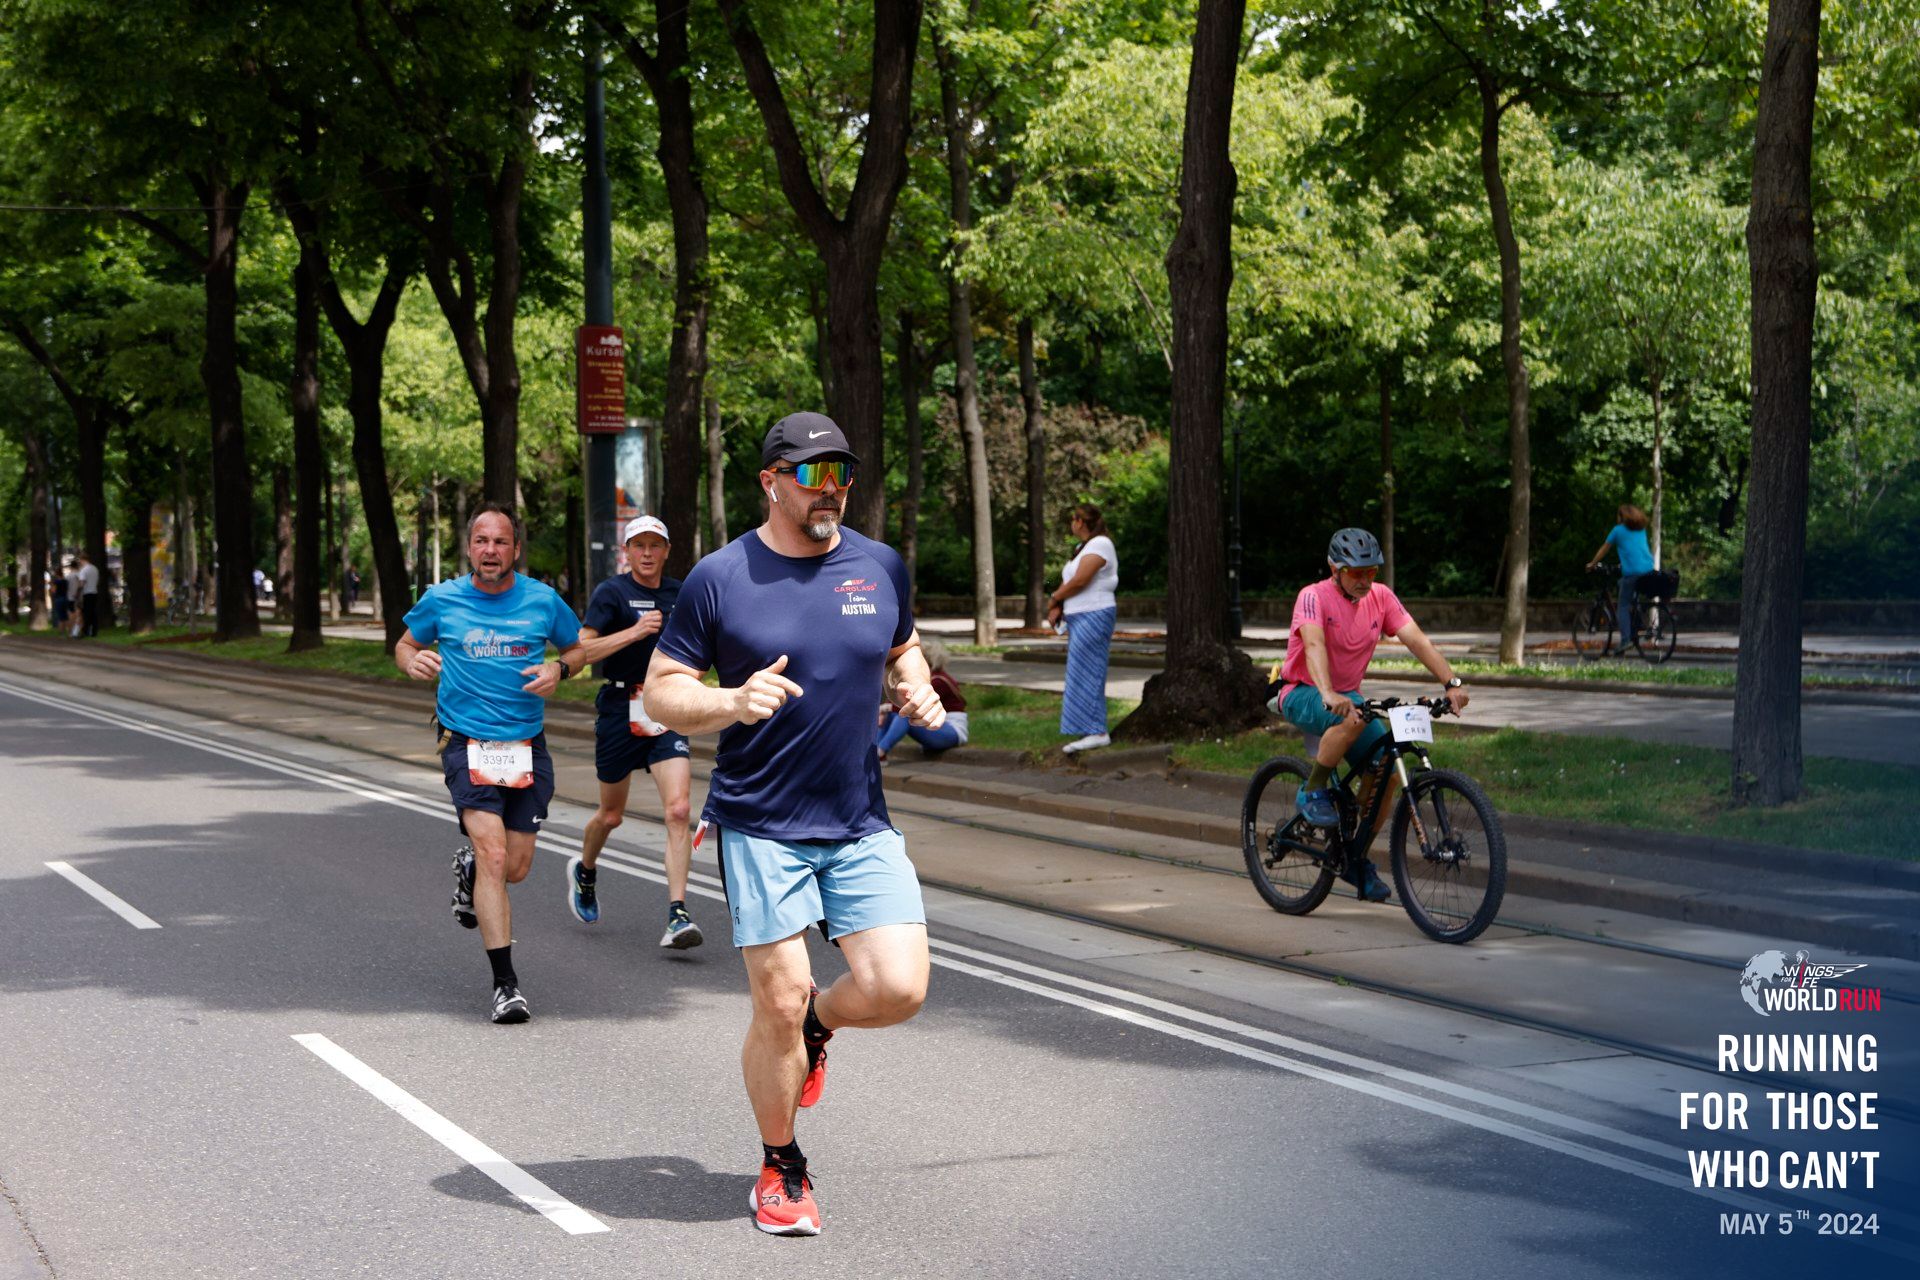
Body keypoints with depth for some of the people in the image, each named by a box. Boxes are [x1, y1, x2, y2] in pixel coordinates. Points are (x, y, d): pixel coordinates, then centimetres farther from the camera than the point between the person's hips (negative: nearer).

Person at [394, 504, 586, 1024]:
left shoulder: (543, 601, 2)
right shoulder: (442, 600, 0)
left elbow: (578, 649, 16)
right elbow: (406, 645, 15)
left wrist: (557, 669, -7)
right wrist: (413, 662, -8)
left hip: (527, 746, 2)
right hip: (467, 744, -2)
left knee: (516, 868, 6)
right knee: (493, 855, -17)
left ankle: (469, 867, 45)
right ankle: (505, 984, -14)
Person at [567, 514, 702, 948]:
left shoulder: (681, 594, 8)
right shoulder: (612, 593, -5)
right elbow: (582, 649, -16)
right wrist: (635, 631, -24)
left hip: (667, 712, 2)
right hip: (620, 711, -2)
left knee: (677, 810, -14)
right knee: (611, 814, 13)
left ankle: (677, 916, -15)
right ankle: (584, 871, 46)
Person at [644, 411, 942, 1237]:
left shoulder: (881, 567, 6)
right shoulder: (719, 579, -5)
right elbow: (661, 692, -2)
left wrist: (917, 690, 1)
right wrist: (732, 702, -22)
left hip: (862, 824, 3)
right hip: (760, 827, -3)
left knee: (898, 988, -9)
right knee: (779, 1004, -3)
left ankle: (816, 1025, 27)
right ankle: (781, 1169, 20)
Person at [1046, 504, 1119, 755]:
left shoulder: (1100, 544, -11)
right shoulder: (1082, 548, 20)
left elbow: (1079, 581, -18)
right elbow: (1068, 583, 17)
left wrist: (1054, 599, -5)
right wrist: (1057, 607, 0)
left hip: (1093, 616, -10)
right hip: (1078, 618, 10)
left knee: (1086, 675, -13)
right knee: (1080, 676, 8)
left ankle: (1097, 732, -15)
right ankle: (1091, 733, 9)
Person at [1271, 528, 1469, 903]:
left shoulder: (1380, 596, -3)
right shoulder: (1313, 597, -19)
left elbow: (1417, 639, -11)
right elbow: (1314, 645, -36)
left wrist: (1452, 683, -24)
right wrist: (1328, 695, -53)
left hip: (1346, 695, 6)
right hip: (1302, 693, -6)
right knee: (1354, 718, -38)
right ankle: (1313, 791, -17)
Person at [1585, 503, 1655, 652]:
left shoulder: (1618, 530, 6)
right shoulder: (1642, 530, 22)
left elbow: (1604, 549, 12)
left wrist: (1592, 564, 25)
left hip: (1631, 571, -6)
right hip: (1648, 570, 6)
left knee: (1624, 606, -3)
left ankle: (1625, 639, -17)